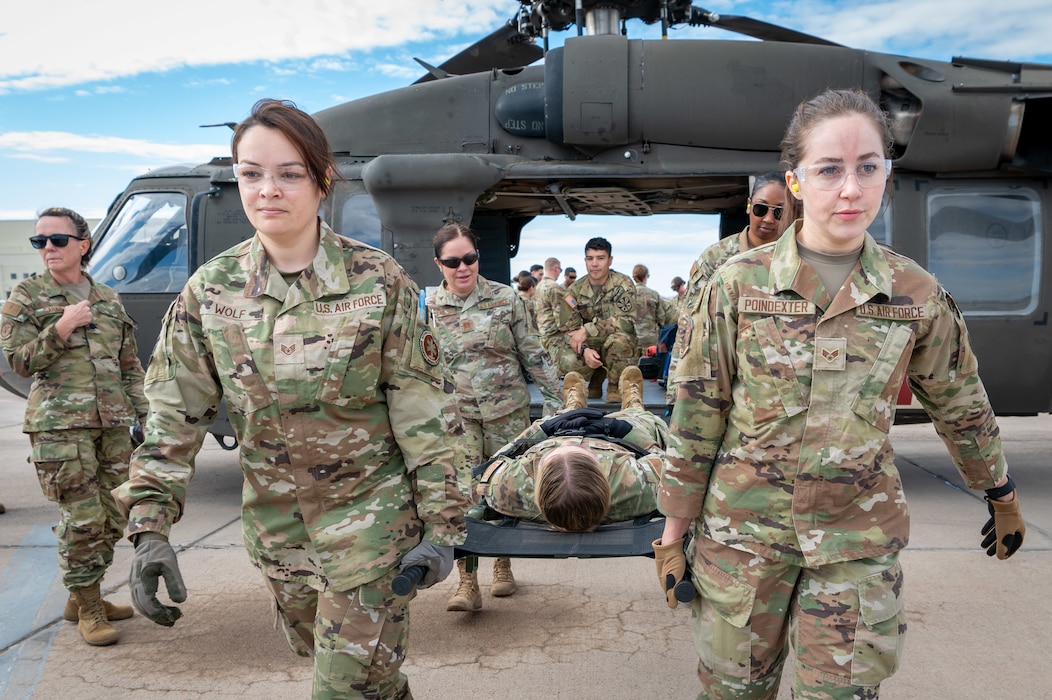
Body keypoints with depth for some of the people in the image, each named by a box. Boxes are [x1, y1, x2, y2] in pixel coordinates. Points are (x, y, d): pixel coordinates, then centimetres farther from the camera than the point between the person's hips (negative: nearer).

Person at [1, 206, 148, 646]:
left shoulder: (109, 300, 14)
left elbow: (130, 365, 17)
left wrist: (143, 415, 12)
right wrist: (61, 328, -15)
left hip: (113, 422, 5)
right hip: (60, 424, -5)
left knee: (112, 518, 8)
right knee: (82, 519, -8)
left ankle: (82, 598, 25)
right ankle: (88, 611, 7)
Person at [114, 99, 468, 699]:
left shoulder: (379, 280, -12)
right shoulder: (210, 291, -4)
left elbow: (424, 407, -9)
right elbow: (175, 416, -1)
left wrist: (441, 524, -10)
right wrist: (150, 526, -8)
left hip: (371, 509, -4)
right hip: (275, 517, 4)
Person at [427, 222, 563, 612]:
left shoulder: (505, 298, -1)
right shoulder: (428, 307, 2)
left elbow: (533, 355, 2)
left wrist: (555, 401, -1)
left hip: (508, 410, 0)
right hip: (457, 414, 0)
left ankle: (503, 565, 28)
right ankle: (467, 582, -4)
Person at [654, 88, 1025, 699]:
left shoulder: (917, 294, -2)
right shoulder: (739, 283, -6)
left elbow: (962, 406, 12)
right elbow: (697, 414, -3)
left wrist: (1003, 498, 22)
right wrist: (675, 530, 0)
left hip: (860, 542, 1)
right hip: (743, 530, 0)